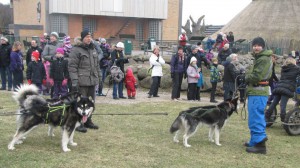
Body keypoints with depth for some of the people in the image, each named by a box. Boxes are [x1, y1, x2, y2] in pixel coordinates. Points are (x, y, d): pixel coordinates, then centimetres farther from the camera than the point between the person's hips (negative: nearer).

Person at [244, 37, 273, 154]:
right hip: (255, 92, 11)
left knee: (255, 118, -10)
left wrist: (247, 77, -3)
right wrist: (249, 76, 0)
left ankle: (259, 144, -9)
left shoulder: (264, 59, -14)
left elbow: (256, 76, -21)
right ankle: (256, 140, 29)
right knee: (257, 117, 18)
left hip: (258, 93, -11)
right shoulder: (259, 58, 20)